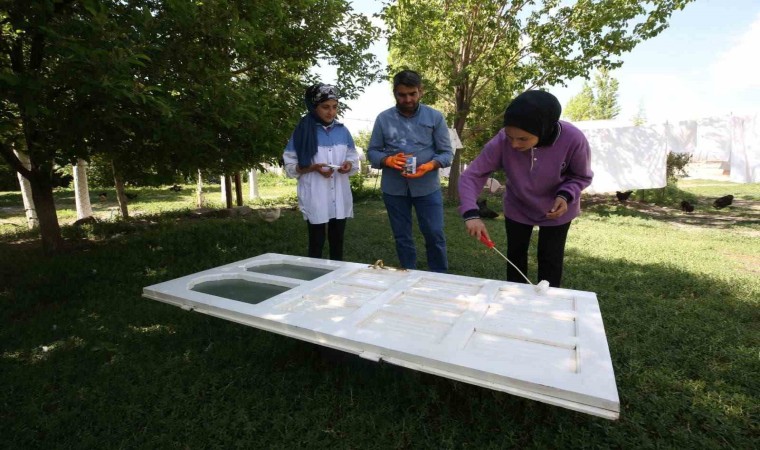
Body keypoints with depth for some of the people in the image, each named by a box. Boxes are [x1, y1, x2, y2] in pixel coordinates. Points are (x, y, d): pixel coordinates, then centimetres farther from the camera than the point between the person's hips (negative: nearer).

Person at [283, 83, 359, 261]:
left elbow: (354, 159, 13)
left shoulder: (342, 131, 7)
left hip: (340, 198, 4)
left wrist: (349, 165, -10)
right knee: (316, 244, 5)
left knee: (337, 242, 14)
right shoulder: (304, 131, -4)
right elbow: (290, 166, -3)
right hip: (315, 199, -4)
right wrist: (313, 168, -18)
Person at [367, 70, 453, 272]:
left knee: (435, 235, 0)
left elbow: (447, 153, 0)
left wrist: (429, 166, -20)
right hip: (394, 188, 2)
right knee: (402, 237, 12)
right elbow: (372, 151, 4)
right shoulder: (383, 118, 4)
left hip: (427, 187, -1)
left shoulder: (435, 117, 1)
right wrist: (388, 160, -17)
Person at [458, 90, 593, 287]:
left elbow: (582, 176, -14)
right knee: (515, 257, 16)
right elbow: (471, 175, -31)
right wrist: (471, 214, -45)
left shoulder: (573, 139, -33)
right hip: (517, 208, 1)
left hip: (556, 211, -1)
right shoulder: (501, 141, -33)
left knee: (550, 261, 9)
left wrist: (566, 195, -34)